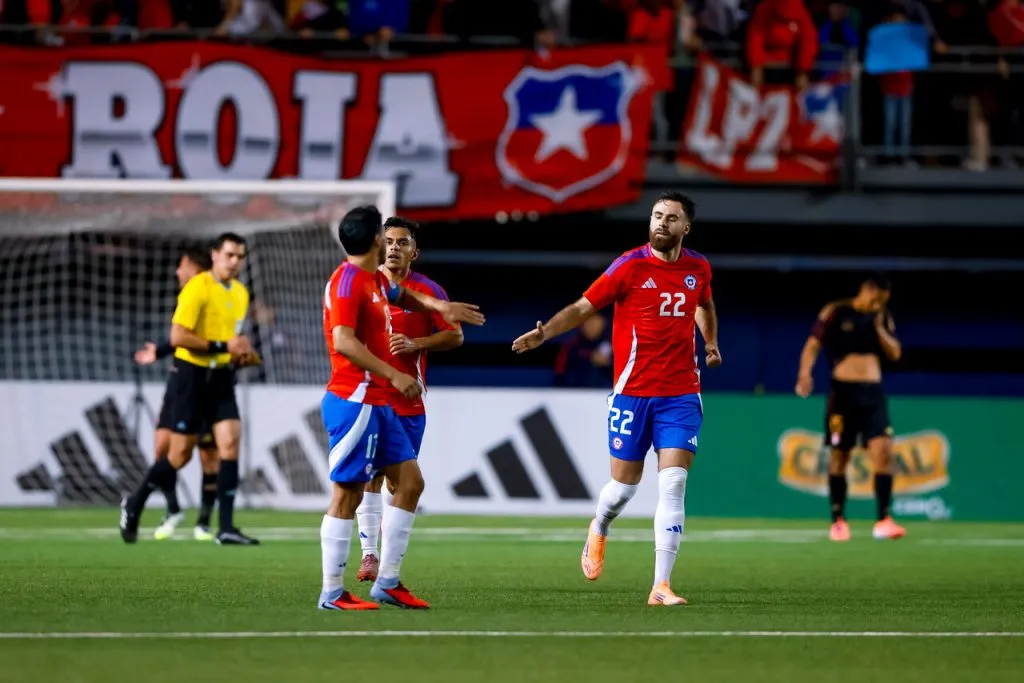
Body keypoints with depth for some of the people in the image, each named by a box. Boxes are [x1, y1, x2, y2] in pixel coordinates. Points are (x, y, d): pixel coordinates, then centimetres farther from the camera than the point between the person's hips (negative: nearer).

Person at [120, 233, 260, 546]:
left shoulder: (241, 293, 11)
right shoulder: (198, 288, -14)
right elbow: (178, 336, -20)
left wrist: (242, 353, 4)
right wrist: (222, 347, -22)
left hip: (221, 377, 6)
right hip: (191, 375, -6)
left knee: (230, 442, -10)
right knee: (180, 454, -1)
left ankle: (226, 527, -11)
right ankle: (134, 506, 22)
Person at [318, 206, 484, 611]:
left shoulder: (375, 280, 15)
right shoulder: (348, 281, -14)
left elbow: (401, 295, 39)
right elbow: (344, 341, -24)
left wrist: (441, 307, 24)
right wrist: (393, 375, -25)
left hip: (379, 404, 10)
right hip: (354, 402, -10)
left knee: (410, 481, 9)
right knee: (347, 494, -6)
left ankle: (388, 582, 13)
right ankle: (332, 593, -2)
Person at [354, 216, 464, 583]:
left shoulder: (427, 290, 0)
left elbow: (455, 335, 0)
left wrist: (415, 344, -13)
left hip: (408, 402, -1)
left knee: (398, 480, 3)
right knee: (369, 475, -6)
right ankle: (369, 555, -6)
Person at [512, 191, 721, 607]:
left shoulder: (698, 268, 6)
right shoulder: (631, 266, -7)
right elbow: (583, 308, -7)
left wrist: (710, 342, 20)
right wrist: (544, 332, -20)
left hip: (681, 393, 2)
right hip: (633, 390, -2)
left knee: (672, 486, -10)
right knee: (625, 484, 5)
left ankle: (661, 586, -10)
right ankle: (599, 531, 42)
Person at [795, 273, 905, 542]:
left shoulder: (883, 318, 11)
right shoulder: (836, 313, -1)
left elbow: (895, 353, 9)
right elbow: (813, 345, -6)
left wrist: (879, 328, -6)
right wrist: (805, 373, -23)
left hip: (873, 393, 3)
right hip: (843, 391, -3)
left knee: (883, 450, -11)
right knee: (839, 456, 2)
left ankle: (884, 520, -11)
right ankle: (838, 519, 13)